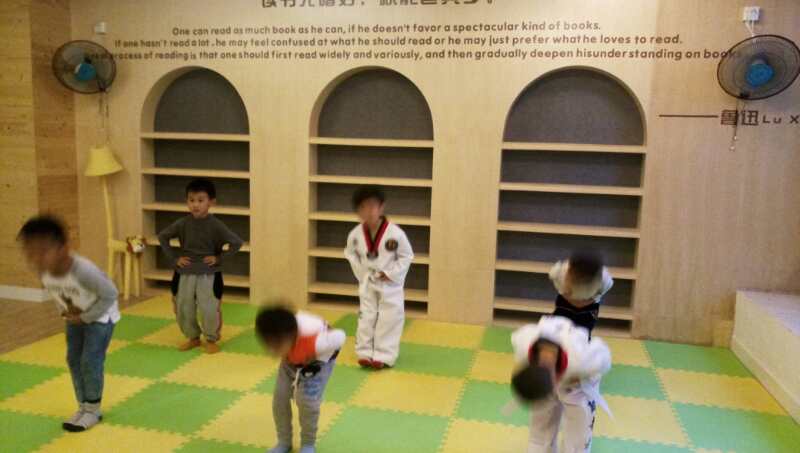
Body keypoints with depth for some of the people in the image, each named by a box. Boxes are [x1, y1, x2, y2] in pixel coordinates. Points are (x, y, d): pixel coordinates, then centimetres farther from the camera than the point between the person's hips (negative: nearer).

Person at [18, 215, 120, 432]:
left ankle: (93, 410, 12)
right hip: (76, 318, 7)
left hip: (100, 317, -7)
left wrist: (86, 317, -21)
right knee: (74, 360, 9)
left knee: (90, 361, -7)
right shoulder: (43, 270, -18)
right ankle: (83, 406, 25)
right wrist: (66, 312, -4)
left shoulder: (82, 270, -40)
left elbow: (110, 294, -28)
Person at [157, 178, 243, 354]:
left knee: (209, 310, -6)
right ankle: (193, 337, 32)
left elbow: (237, 242, -14)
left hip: (209, 274, -3)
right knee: (183, 309, 9)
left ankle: (211, 340, 18)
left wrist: (219, 258, -14)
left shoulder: (215, 225, -12)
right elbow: (162, 236, 8)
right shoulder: (183, 223, -4)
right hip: (185, 274, 3)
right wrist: (174, 258, 0)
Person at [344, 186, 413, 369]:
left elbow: (407, 255, -11)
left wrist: (391, 274, -16)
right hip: (367, 283, 3)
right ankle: (365, 353, 22)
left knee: (389, 320, 2)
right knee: (366, 318, 10)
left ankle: (383, 356, 13)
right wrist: (361, 273, -3)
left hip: (390, 284, -3)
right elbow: (350, 254, 6)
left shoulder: (395, 233, -23)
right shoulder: (355, 234, -12)